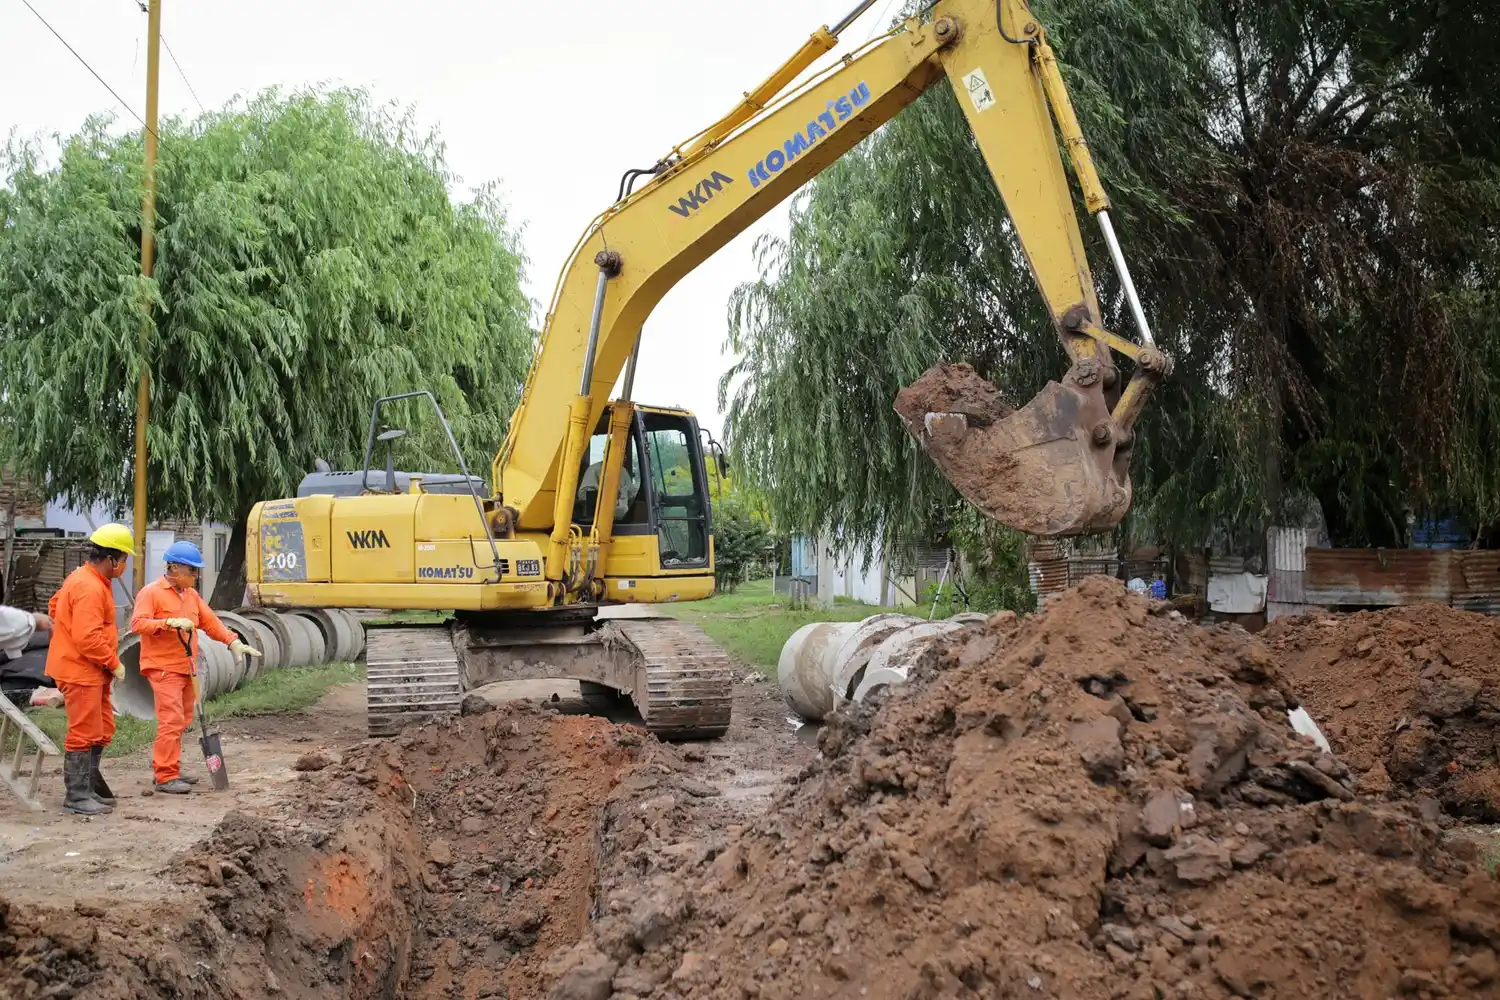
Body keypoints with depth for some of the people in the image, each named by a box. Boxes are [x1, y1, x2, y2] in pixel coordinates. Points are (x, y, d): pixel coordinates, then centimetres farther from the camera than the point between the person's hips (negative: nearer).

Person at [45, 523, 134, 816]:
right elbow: (88, 638, -27)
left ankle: (90, 785, 28)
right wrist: (114, 663, -16)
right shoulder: (90, 588, -22)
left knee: (102, 731, 17)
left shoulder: (82, 579, 11)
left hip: (93, 671, 11)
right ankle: (77, 795, 5)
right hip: (81, 672, -11)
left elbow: (55, 605, 24)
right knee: (84, 734, -3)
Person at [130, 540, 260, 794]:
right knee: (171, 721, -13)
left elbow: (210, 621, 14)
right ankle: (166, 777, -9)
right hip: (163, 668, -9)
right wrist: (169, 623, -29)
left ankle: (164, 770, 22)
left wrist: (233, 642, 2)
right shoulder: (151, 592, -8)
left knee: (182, 722, 12)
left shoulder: (191, 595, 17)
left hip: (186, 668, 9)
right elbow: (137, 623, -18)